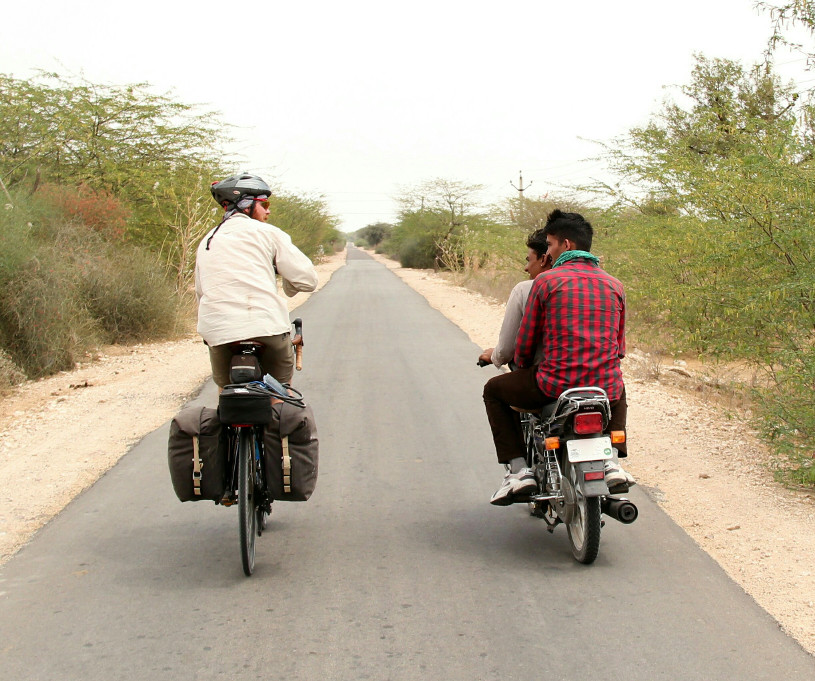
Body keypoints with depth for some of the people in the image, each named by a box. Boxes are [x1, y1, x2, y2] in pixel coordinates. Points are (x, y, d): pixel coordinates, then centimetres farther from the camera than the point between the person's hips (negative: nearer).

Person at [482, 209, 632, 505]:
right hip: (605, 388, 4)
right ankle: (612, 462, 25)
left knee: (494, 391, 22)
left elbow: (525, 342, 3)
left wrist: (523, 367, 26)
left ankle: (518, 469, 11)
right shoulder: (614, 285, 11)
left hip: (555, 385, -4)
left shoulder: (546, 281, -2)